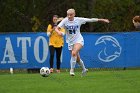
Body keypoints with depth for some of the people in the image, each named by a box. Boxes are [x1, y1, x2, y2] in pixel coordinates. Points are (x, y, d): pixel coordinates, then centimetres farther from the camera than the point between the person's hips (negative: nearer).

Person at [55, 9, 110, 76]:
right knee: (77, 59, 12)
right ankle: (84, 69, 38)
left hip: (79, 40, -3)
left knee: (74, 53, -30)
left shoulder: (78, 20, -9)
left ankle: (72, 69, -19)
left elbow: (90, 20, -2)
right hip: (70, 42, 3)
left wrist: (102, 20, 1)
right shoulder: (65, 21, -9)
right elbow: (57, 28, -15)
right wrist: (58, 32, -40)